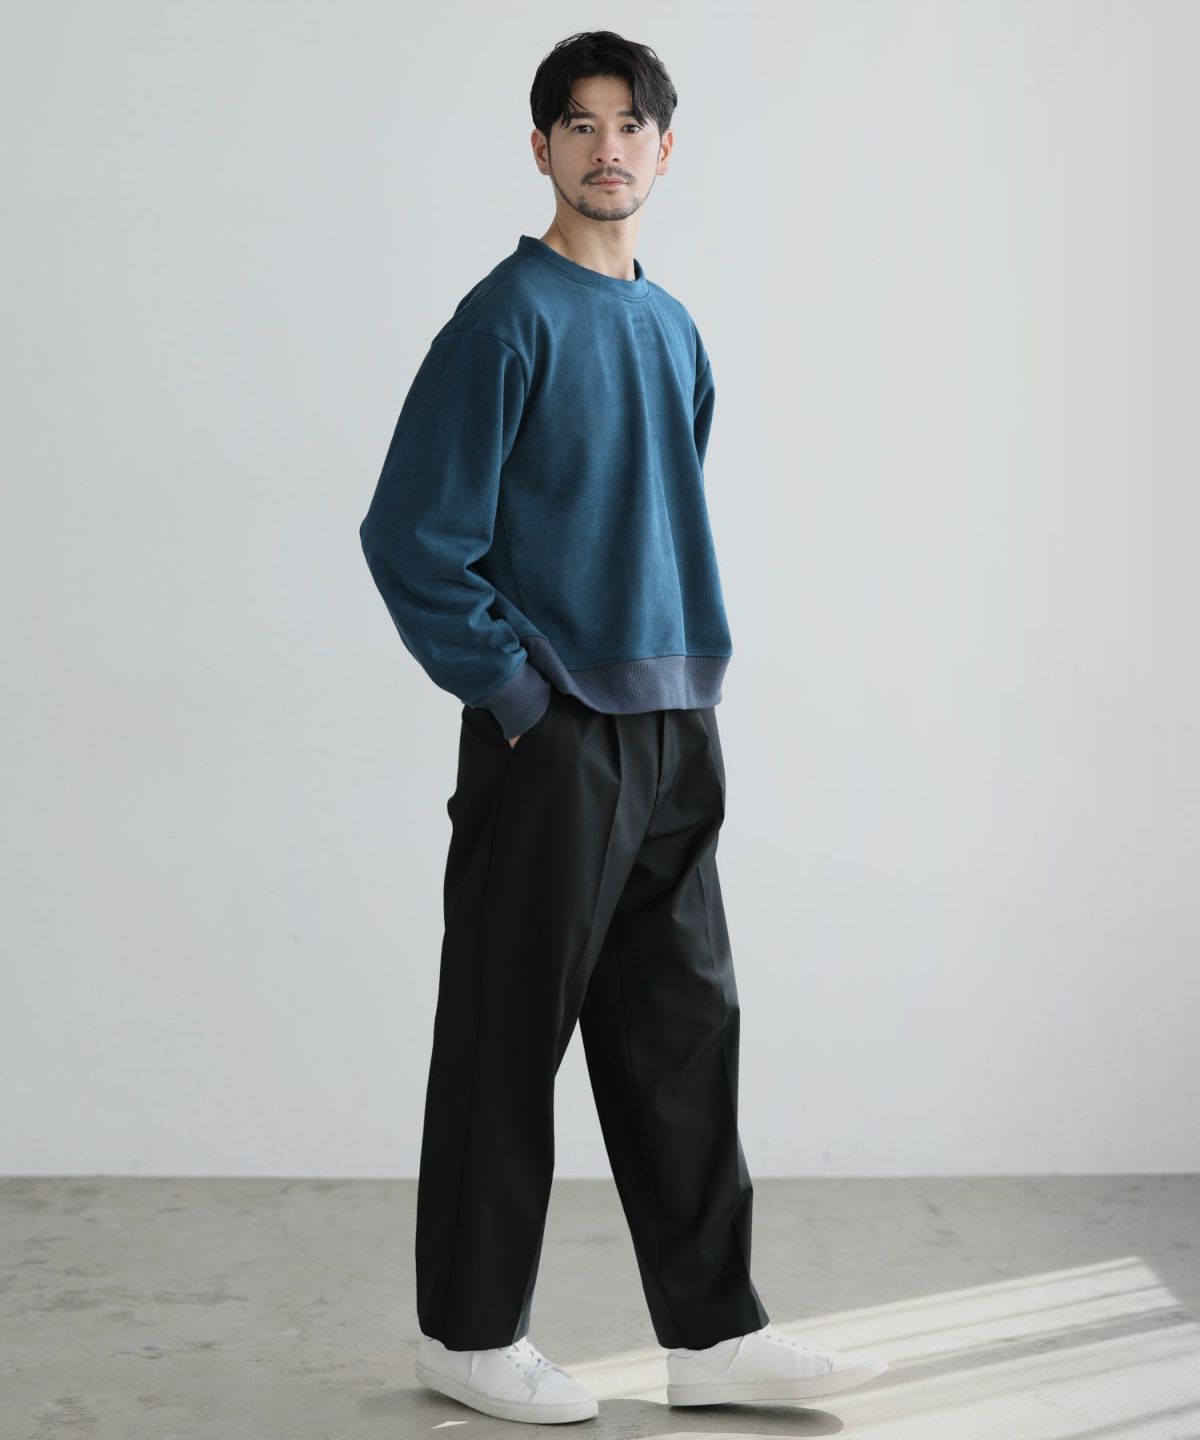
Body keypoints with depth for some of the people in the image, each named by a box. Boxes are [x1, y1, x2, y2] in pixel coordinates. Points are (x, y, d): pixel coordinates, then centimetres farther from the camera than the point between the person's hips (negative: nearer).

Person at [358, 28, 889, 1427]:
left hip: (672, 732, 7)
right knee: (510, 1034, 2)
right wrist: (512, 693, -13)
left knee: (683, 1030, 10)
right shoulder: (509, 318, -9)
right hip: (555, 735, -7)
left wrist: (693, 675, 12)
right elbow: (412, 536, -13)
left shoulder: (673, 328, 14)